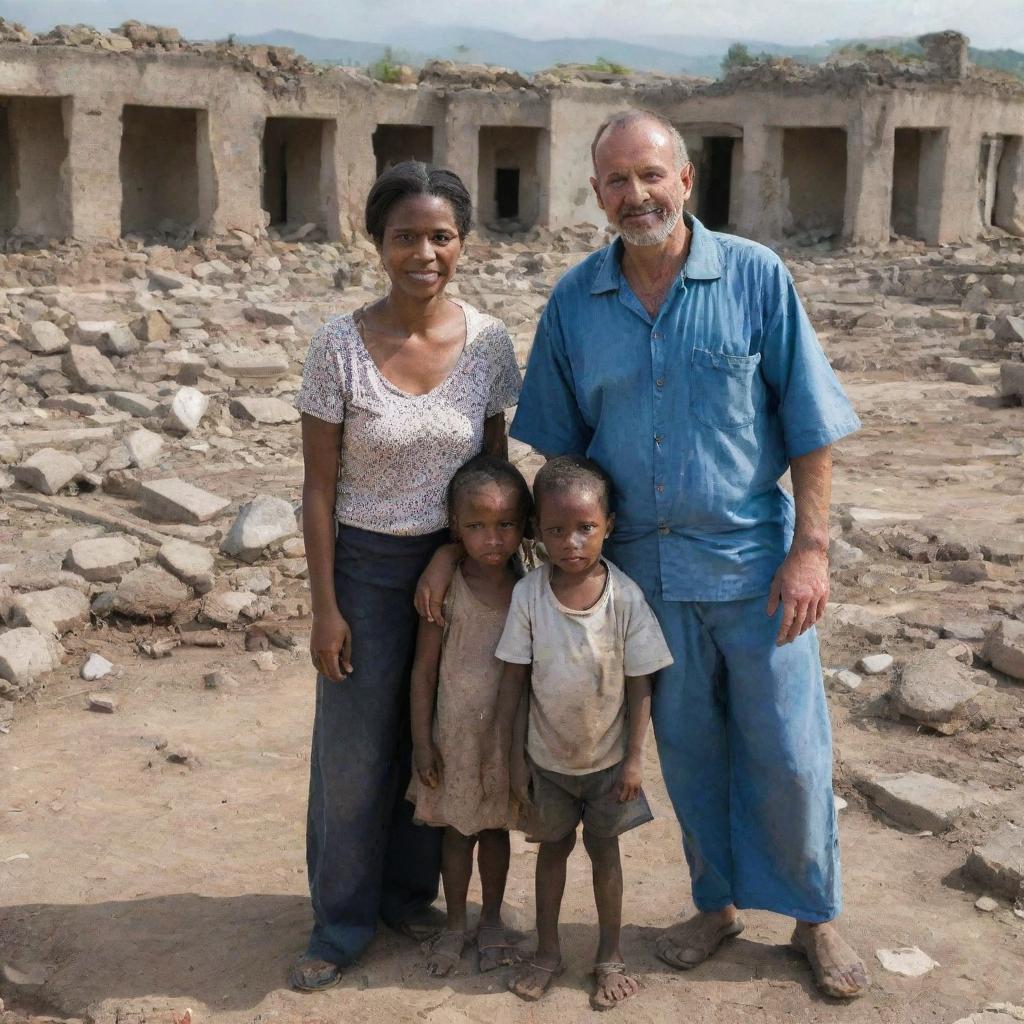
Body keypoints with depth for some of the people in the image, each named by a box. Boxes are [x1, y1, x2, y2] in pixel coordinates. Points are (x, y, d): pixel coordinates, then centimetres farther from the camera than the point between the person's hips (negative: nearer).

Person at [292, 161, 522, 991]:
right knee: (355, 750, 7)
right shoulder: (341, 345, -13)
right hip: (367, 564, -2)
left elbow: (496, 462, 5)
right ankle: (342, 922, 26)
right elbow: (319, 486, -8)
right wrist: (324, 607, -8)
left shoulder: (488, 341, -6)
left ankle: (409, 894, 35)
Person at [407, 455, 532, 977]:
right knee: (457, 829, 13)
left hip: (510, 731, 2)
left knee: (496, 826, 16)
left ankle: (491, 920, 34)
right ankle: (455, 924, 31)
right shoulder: (446, 590, -14)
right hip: (456, 730, -1)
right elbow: (424, 669, -8)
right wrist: (421, 741, -6)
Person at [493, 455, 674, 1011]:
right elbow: (514, 676, -8)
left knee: (604, 848, 15)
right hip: (547, 755, 1)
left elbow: (640, 685, -12)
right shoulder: (528, 594, -17)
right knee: (553, 846, 18)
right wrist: (503, 749, -5)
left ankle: (610, 956, 31)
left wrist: (633, 759, -10)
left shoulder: (625, 596, -19)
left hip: (607, 756, -1)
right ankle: (547, 950, 36)